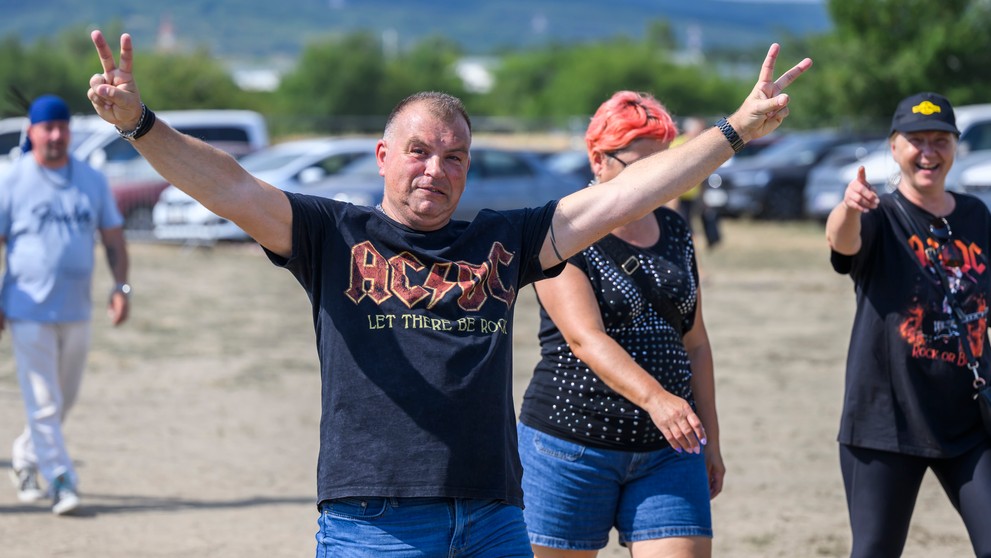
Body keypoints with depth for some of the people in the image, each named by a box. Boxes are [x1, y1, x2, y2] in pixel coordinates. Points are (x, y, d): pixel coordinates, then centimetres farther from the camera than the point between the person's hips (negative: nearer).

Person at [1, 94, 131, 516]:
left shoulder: (92, 180, 7)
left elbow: (113, 238, 10)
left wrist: (121, 287, -4)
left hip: (76, 310, 4)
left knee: (63, 401, 13)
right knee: (43, 403, -7)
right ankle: (60, 481, -4)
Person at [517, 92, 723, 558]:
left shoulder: (675, 232, 13)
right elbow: (585, 337, -21)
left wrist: (710, 440, 18)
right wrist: (653, 397, -35)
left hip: (667, 449, 5)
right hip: (572, 444, -5)